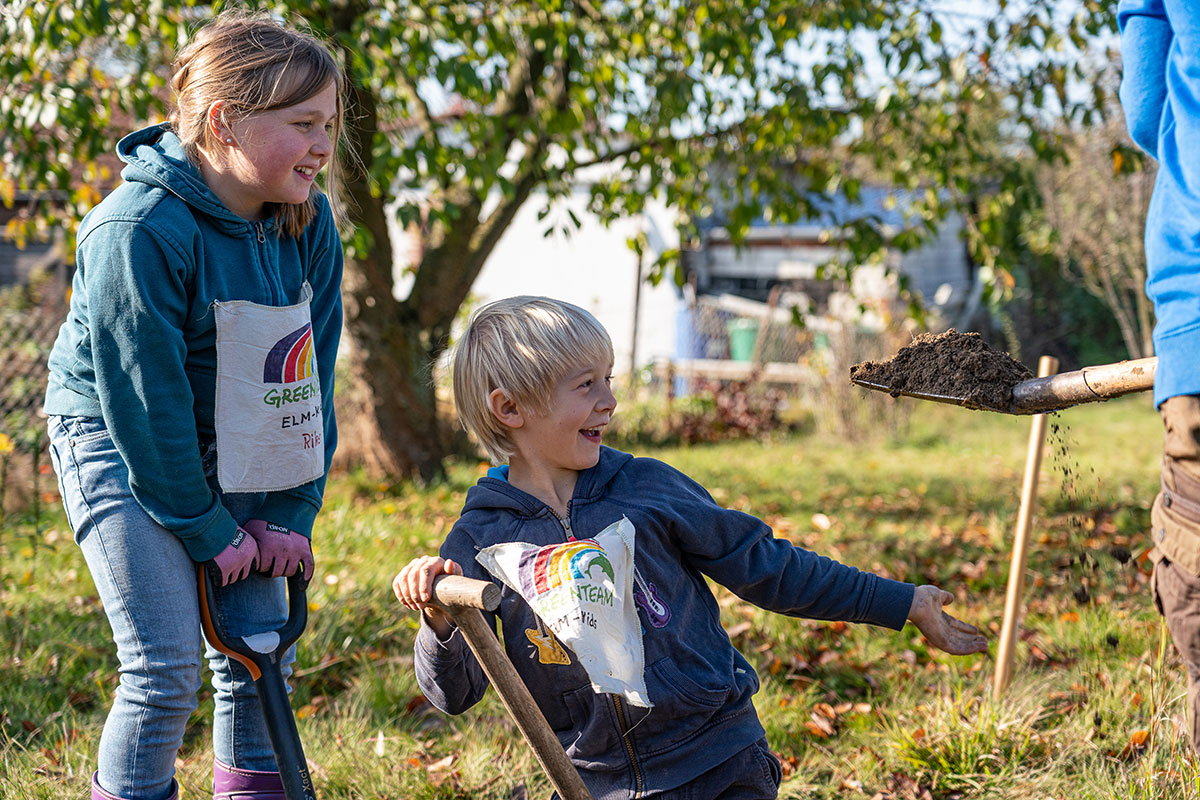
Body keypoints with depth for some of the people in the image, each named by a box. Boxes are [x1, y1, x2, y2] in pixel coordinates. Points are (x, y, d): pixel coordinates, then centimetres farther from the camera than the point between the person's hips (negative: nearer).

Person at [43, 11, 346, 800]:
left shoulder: (309, 222, -8)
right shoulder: (138, 231, -27)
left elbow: (309, 375, 0)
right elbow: (143, 396, -22)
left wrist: (290, 512, -4)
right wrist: (206, 530, -16)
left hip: (225, 450, 6)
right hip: (117, 445, -6)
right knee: (167, 669, -11)